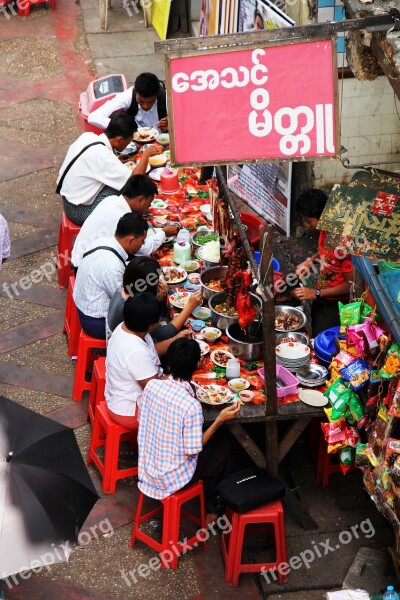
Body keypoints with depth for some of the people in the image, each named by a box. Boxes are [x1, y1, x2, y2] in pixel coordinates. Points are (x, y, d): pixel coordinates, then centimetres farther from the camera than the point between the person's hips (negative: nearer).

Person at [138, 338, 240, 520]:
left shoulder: (152, 384, -15)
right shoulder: (191, 405, -32)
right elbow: (193, 450, -21)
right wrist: (220, 420, -16)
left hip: (148, 465, 6)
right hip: (173, 477, -6)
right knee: (223, 446, 20)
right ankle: (210, 508, 37)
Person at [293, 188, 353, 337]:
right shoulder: (324, 231, -5)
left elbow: (351, 284, -25)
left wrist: (316, 293, -22)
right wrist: (310, 261, -1)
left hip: (335, 305, -8)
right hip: (321, 298, 8)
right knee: (314, 335, 24)